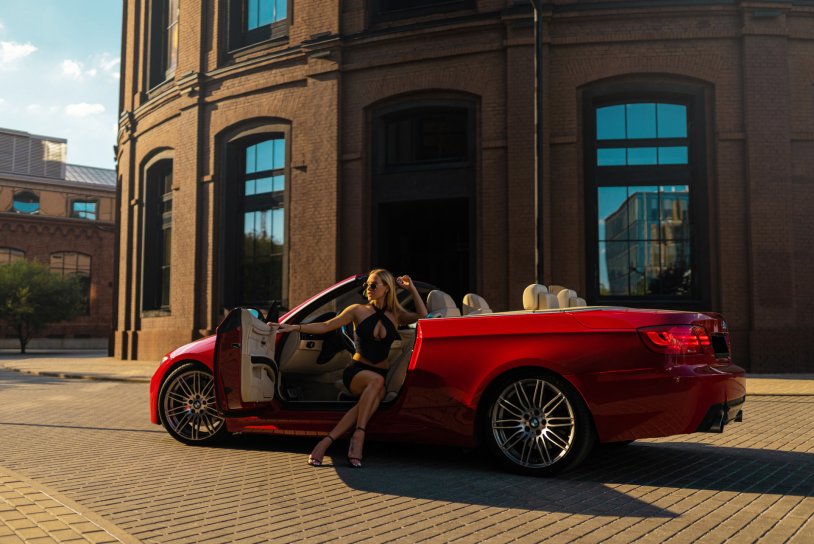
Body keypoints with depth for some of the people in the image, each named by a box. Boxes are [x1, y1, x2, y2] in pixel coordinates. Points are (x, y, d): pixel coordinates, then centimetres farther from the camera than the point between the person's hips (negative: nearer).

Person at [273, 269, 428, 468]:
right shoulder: (358, 311, 7)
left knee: (377, 394, -36)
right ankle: (358, 436, -38)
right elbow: (325, 326, 3)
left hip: (381, 375, 1)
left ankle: (327, 441, -40)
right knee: (376, 380, -37)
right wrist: (294, 327, -6)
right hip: (356, 371, -1)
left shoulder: (396, 316, 12)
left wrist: (411, 289, -2)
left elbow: (422, 316, -1)